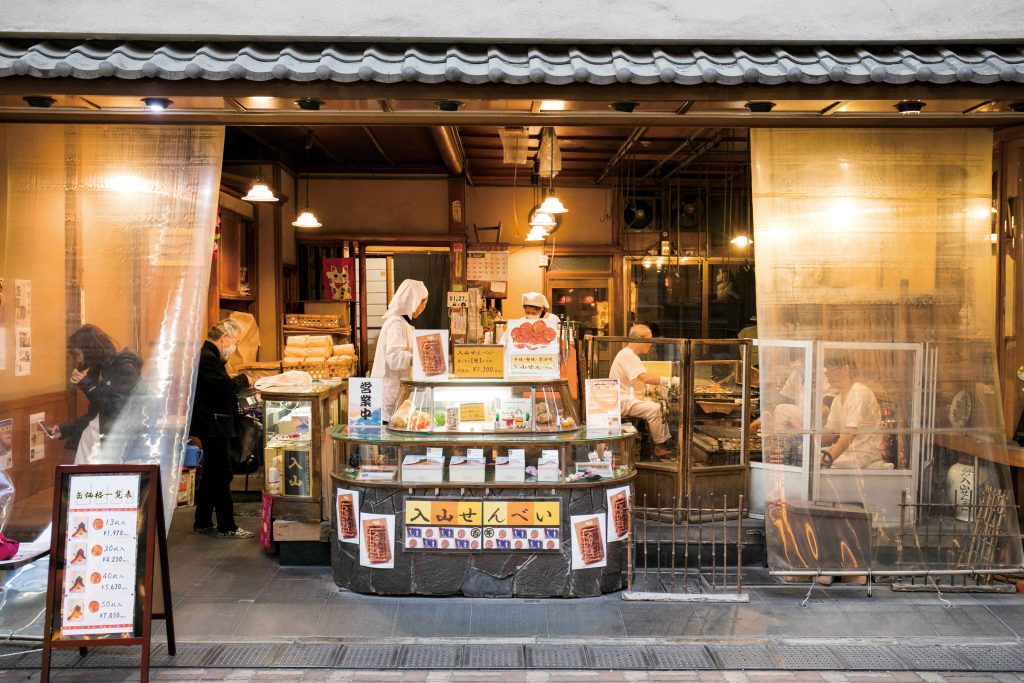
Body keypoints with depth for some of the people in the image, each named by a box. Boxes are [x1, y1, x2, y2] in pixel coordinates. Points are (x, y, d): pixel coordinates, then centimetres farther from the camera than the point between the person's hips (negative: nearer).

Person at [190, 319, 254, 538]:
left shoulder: (208, 355, 16)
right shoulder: (208, 357, -18)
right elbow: (225, 385, -26)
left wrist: (237, 382, 6)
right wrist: (244, 380, -10)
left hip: (210, 427, 11)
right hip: (213, 426, -11)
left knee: (211, 475, 16)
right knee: (222, 476, -5)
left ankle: (202, 523, 24)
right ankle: (227, 527, 1)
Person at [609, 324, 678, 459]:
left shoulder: (631, 355, 18)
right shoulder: (627, 355, -17)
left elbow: (642, 380, 23)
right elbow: (645, 377, -28)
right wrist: (670, 381, -27)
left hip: (630, 399, 11)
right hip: (623, 402, -11)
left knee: (661, 405, 4)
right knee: (654, 409, -26)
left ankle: (665, 441, 4)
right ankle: (659, 447, -16)